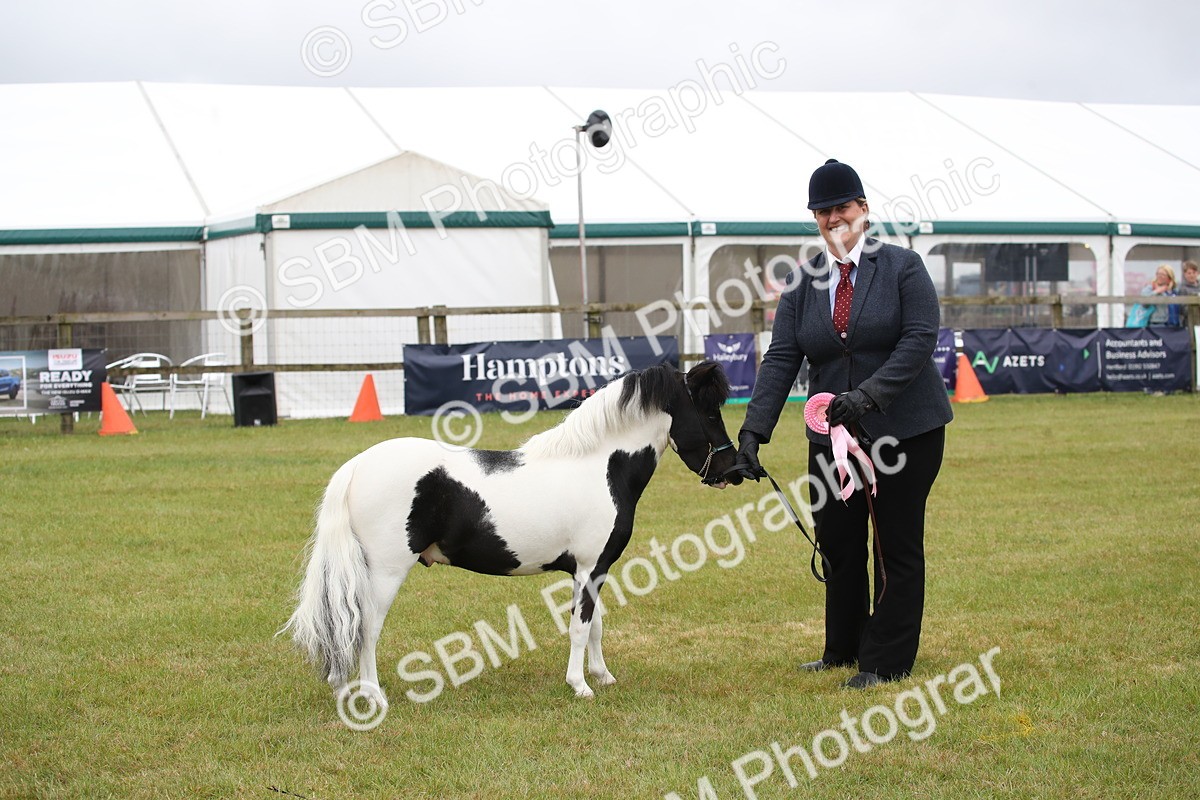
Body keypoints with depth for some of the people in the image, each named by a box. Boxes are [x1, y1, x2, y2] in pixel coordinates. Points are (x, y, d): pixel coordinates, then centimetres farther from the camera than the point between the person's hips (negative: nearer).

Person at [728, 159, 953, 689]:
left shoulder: (903, 267, -5)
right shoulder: (801, 283, 4)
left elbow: (920, 340, -16)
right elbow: (781, 360, -4)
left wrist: (868, 394, -29)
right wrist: (753, 434, -16)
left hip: (905, 427, -4)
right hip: (832, 432, 4)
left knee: (898, 545, 2)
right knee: (837, 543, 10)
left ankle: (885, 661, 11)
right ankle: (842, 650, 28)